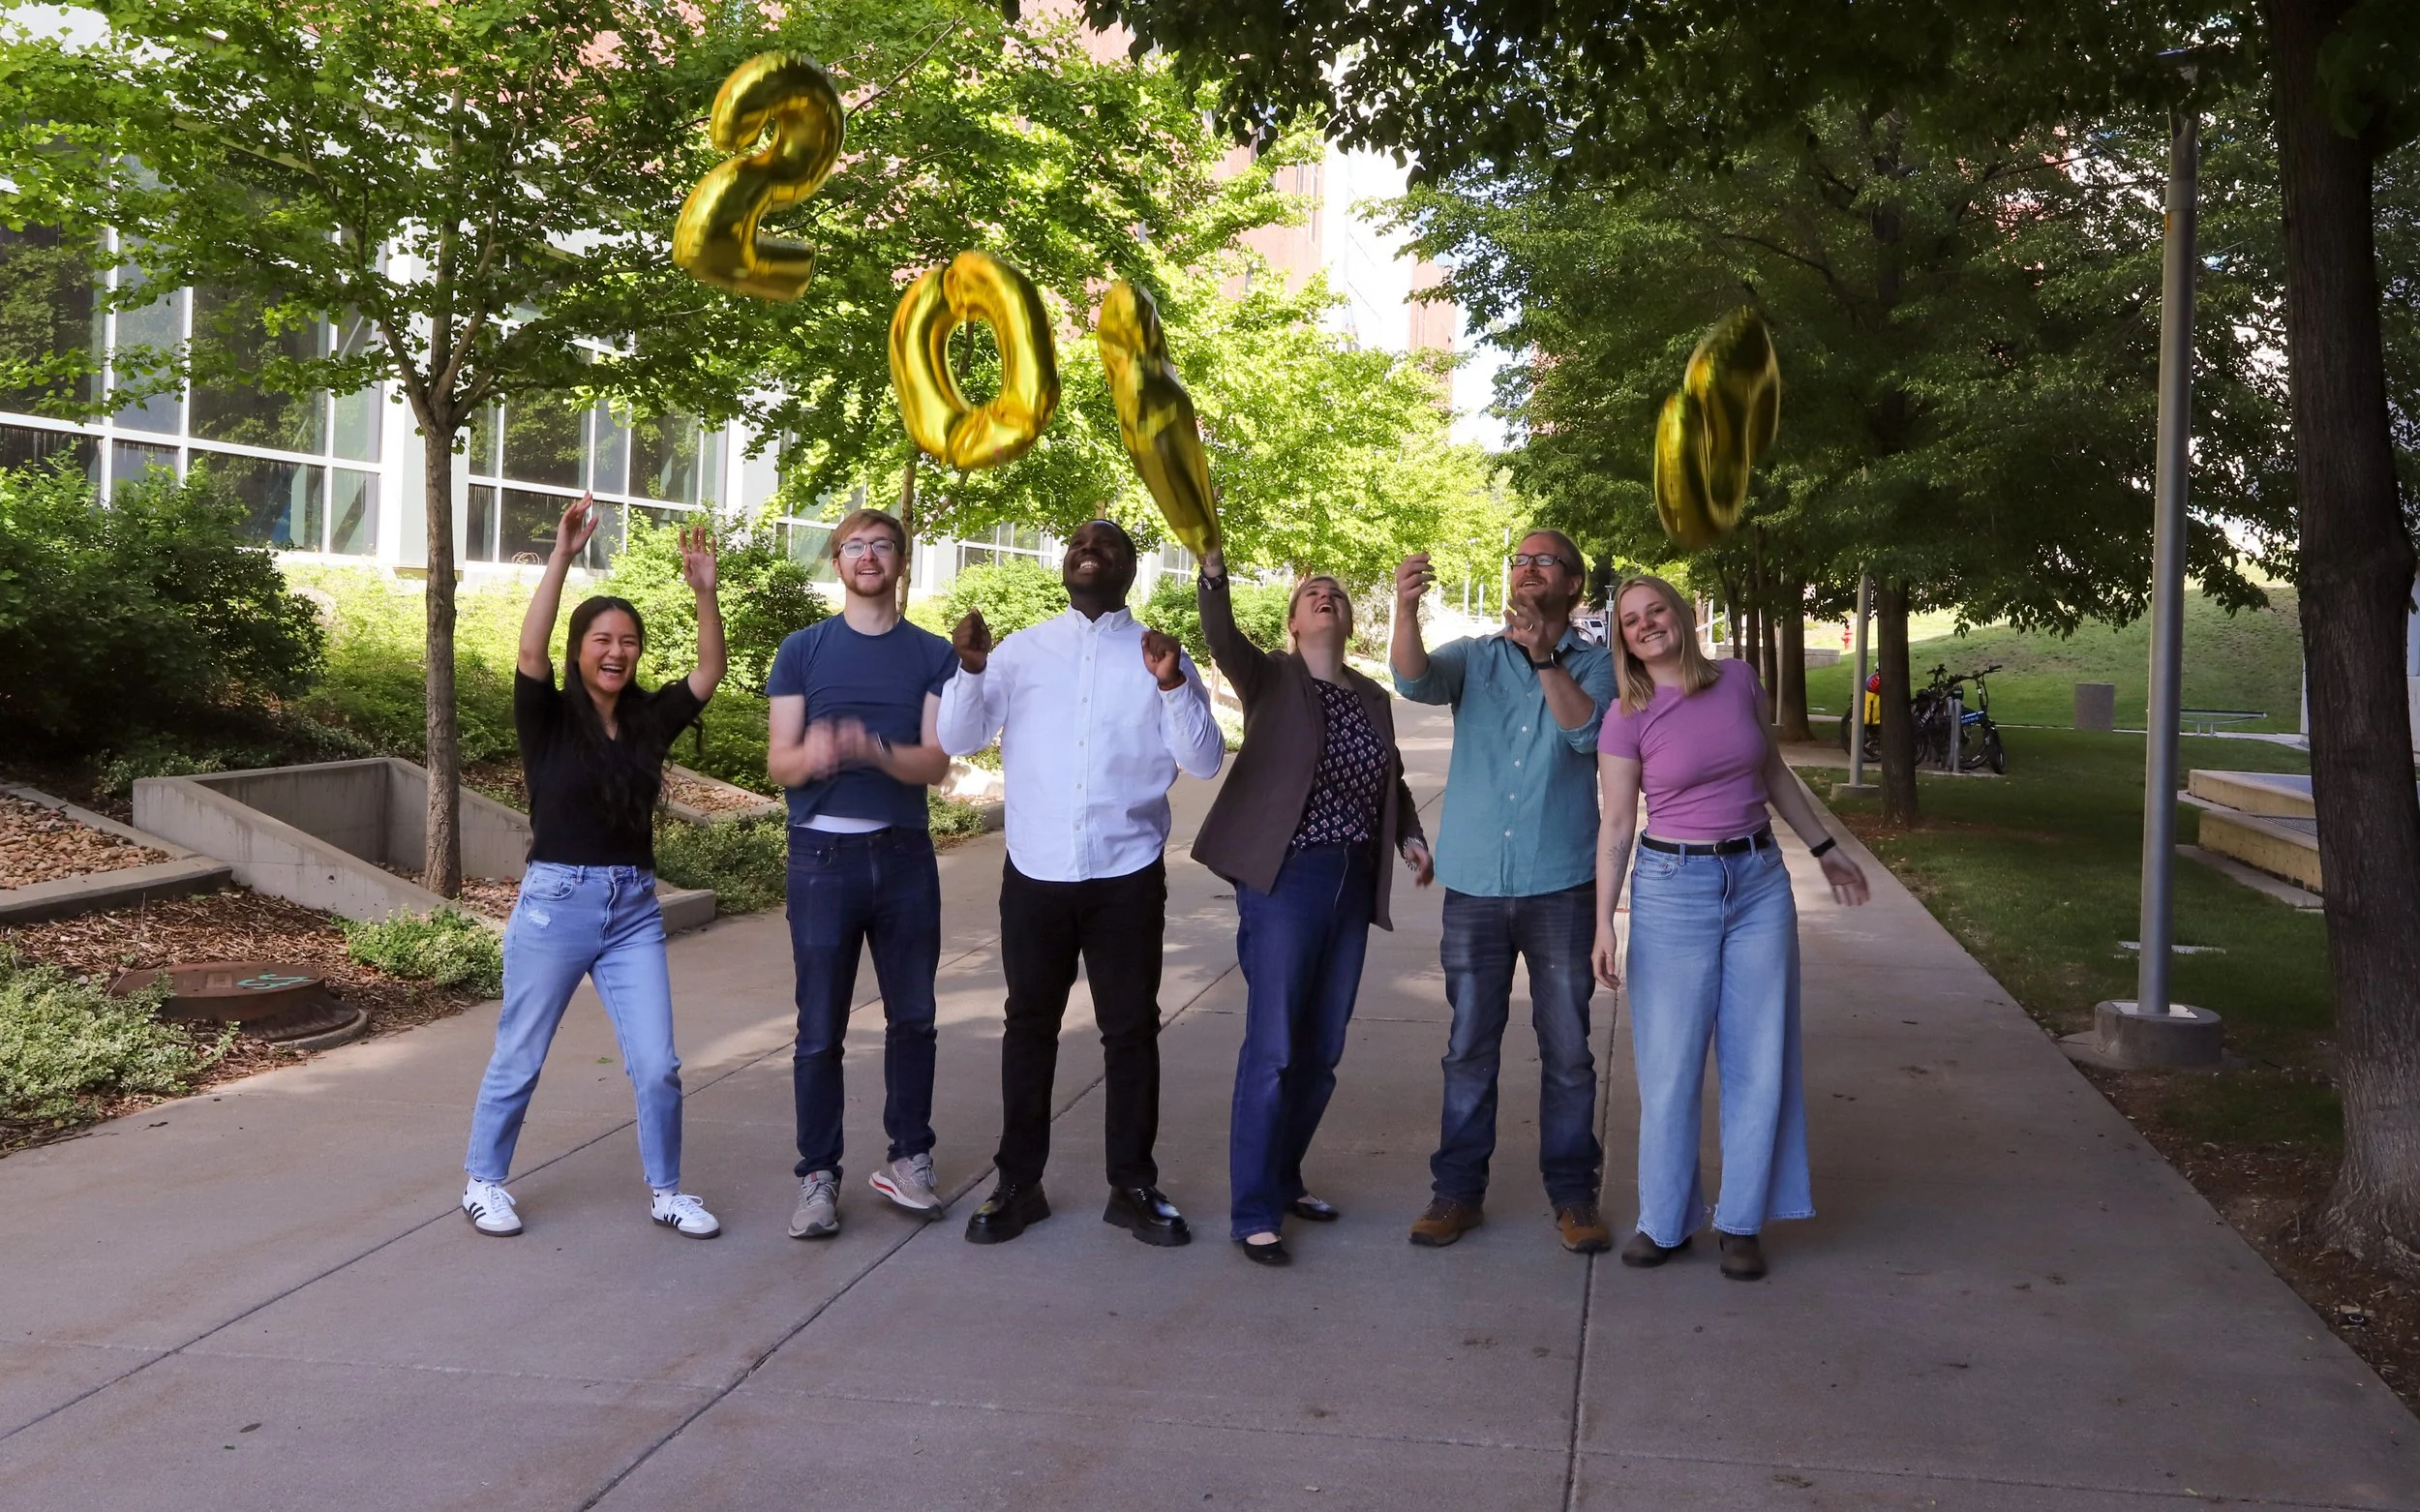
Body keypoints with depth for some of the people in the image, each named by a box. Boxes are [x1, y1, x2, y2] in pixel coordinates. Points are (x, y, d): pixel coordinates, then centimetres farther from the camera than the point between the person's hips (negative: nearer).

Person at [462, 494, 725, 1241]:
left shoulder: (649, 719, 4)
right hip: (554, 904, -3)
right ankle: (484, 1182, 29)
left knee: (657, 1065, 1)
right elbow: (530, 653, -23)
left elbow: (710, 669, -1)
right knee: (518, 1060, 10)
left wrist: (704, 589, -13)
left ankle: (665, 1191, 18)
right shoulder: (548, 719, -6)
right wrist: (563, 556, -28)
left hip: (634, 910, 3)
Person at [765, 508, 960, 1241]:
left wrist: (873, 749, -25)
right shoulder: (803, 650, 4)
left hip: (906, 856, 2)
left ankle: (907, 1159, 24)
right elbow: (779, 762, -1)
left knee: (912, 1016, 10)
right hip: (824, 855, -1)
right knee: (820, 1029, 1)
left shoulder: (933, 655, 5)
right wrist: (813, 756, -25)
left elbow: (935, 763, -5)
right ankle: (818, 1175, 12)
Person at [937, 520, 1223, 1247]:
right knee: (1029, 1027, 9)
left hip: (1126, 876, -1)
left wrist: (1174, 687, -20)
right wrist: (969, 670, -19)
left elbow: (1204, 761, -5)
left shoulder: (1159, 654, 3)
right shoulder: (1021, 649, 5)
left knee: (1131, 1029, 7)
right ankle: (1018, 1184, 19)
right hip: (1034, 873, 1)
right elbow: (957, 739, -1)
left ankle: (1134, 1185, 19)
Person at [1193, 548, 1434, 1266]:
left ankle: (1283, 1179, 28)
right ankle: (1251, 1212, 2)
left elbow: (1392, 781, 22)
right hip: (1284, 879, -6)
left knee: (1322, 1050, 12)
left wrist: (1411, 837, 5)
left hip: (1352, 886, 6)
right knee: (1272, 1048, -6)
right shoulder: (1270, 677, -1)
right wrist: (1212, 569, -38)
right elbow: (1222, 640, -21)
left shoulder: (1373, 696, 14)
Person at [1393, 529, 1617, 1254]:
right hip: (1475, 886, 1)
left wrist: (1543, 656, -26)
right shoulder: (1474, 657, 7)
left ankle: (1573, 1194, 19)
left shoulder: (1595, 664, 4)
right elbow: (1416, 680, -14)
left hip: (1560, 887, -1)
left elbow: (1589, 730, -15)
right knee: (1469, 1047, 8)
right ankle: (1458, 1190, 18)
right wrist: (1406, 609, -32)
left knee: (1567, 1049, 6)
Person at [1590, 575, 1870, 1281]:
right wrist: (1603, 924, -10)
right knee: (1669, 1065, 2)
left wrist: (1825, 848, 21)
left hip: (1760, 882, 3)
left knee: (1759, 1061, 6)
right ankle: (1664, 1222, 17)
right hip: (1673, 889, -3)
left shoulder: (1738, 680, 1)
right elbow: (1617, 827, -5)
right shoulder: (1627, 719, -7)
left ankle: (1742, 1222, 19)